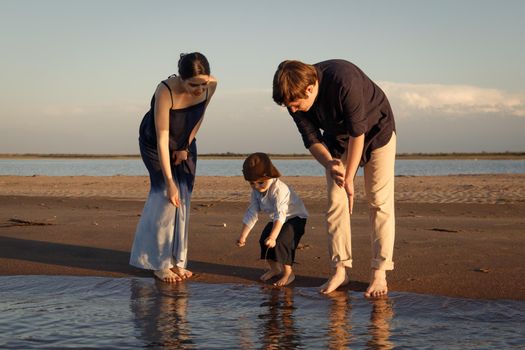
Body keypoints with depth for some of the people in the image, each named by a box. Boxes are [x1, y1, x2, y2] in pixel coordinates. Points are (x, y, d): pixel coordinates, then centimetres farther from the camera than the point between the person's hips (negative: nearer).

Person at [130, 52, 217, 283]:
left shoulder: (211, 86, -24)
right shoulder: (166, 91, -38)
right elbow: (162, 139, -36)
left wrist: (186, 147, -2)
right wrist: (169, 182, -36)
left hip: (184, 144, 5)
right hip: (154, 144, -5)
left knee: (183, 199, -1)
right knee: (166, 197, -14)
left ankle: (176, 261, 7)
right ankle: (160, 264, -6)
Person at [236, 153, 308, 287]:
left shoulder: (279, 189, -36)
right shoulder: (257, 191, -10)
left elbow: (280, 215, -43)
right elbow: (251, 214, -6)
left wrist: (273, 236, -52)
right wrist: (243, 236, -10)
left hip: (295, 217, -8)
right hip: (276, 219, 8)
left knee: (281, 241, -25)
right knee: (264, 239, -2)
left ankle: (288, 272, -7)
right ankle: (274, 268, 22)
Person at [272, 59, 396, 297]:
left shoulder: (344, 80, -39)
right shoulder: (295, 99, -21)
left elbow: (357, 132, -31)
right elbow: (312, 139, -12)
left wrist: (349, 179, -26)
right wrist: (329, 163, -33)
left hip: (375, 132, -5)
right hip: (338, 139, 5)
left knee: (379, 202, -9)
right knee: (335, 202, -4)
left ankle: (379, 273, -5)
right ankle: (340, 269, 2)